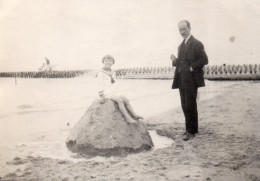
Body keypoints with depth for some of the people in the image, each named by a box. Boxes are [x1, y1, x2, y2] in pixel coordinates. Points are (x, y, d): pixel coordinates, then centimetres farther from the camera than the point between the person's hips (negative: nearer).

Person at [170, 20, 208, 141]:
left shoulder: (196, 44, -7)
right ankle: (190, 127, 24)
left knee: (190, 106, -5)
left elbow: (204, 60, -13)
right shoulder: (181, 46, 18)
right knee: (185, 106, 12)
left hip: (191, 79, -8)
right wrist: (175, 61, 3)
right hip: (181, 80, 8)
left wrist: (192, 68, -17)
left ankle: (191, 131, 4)